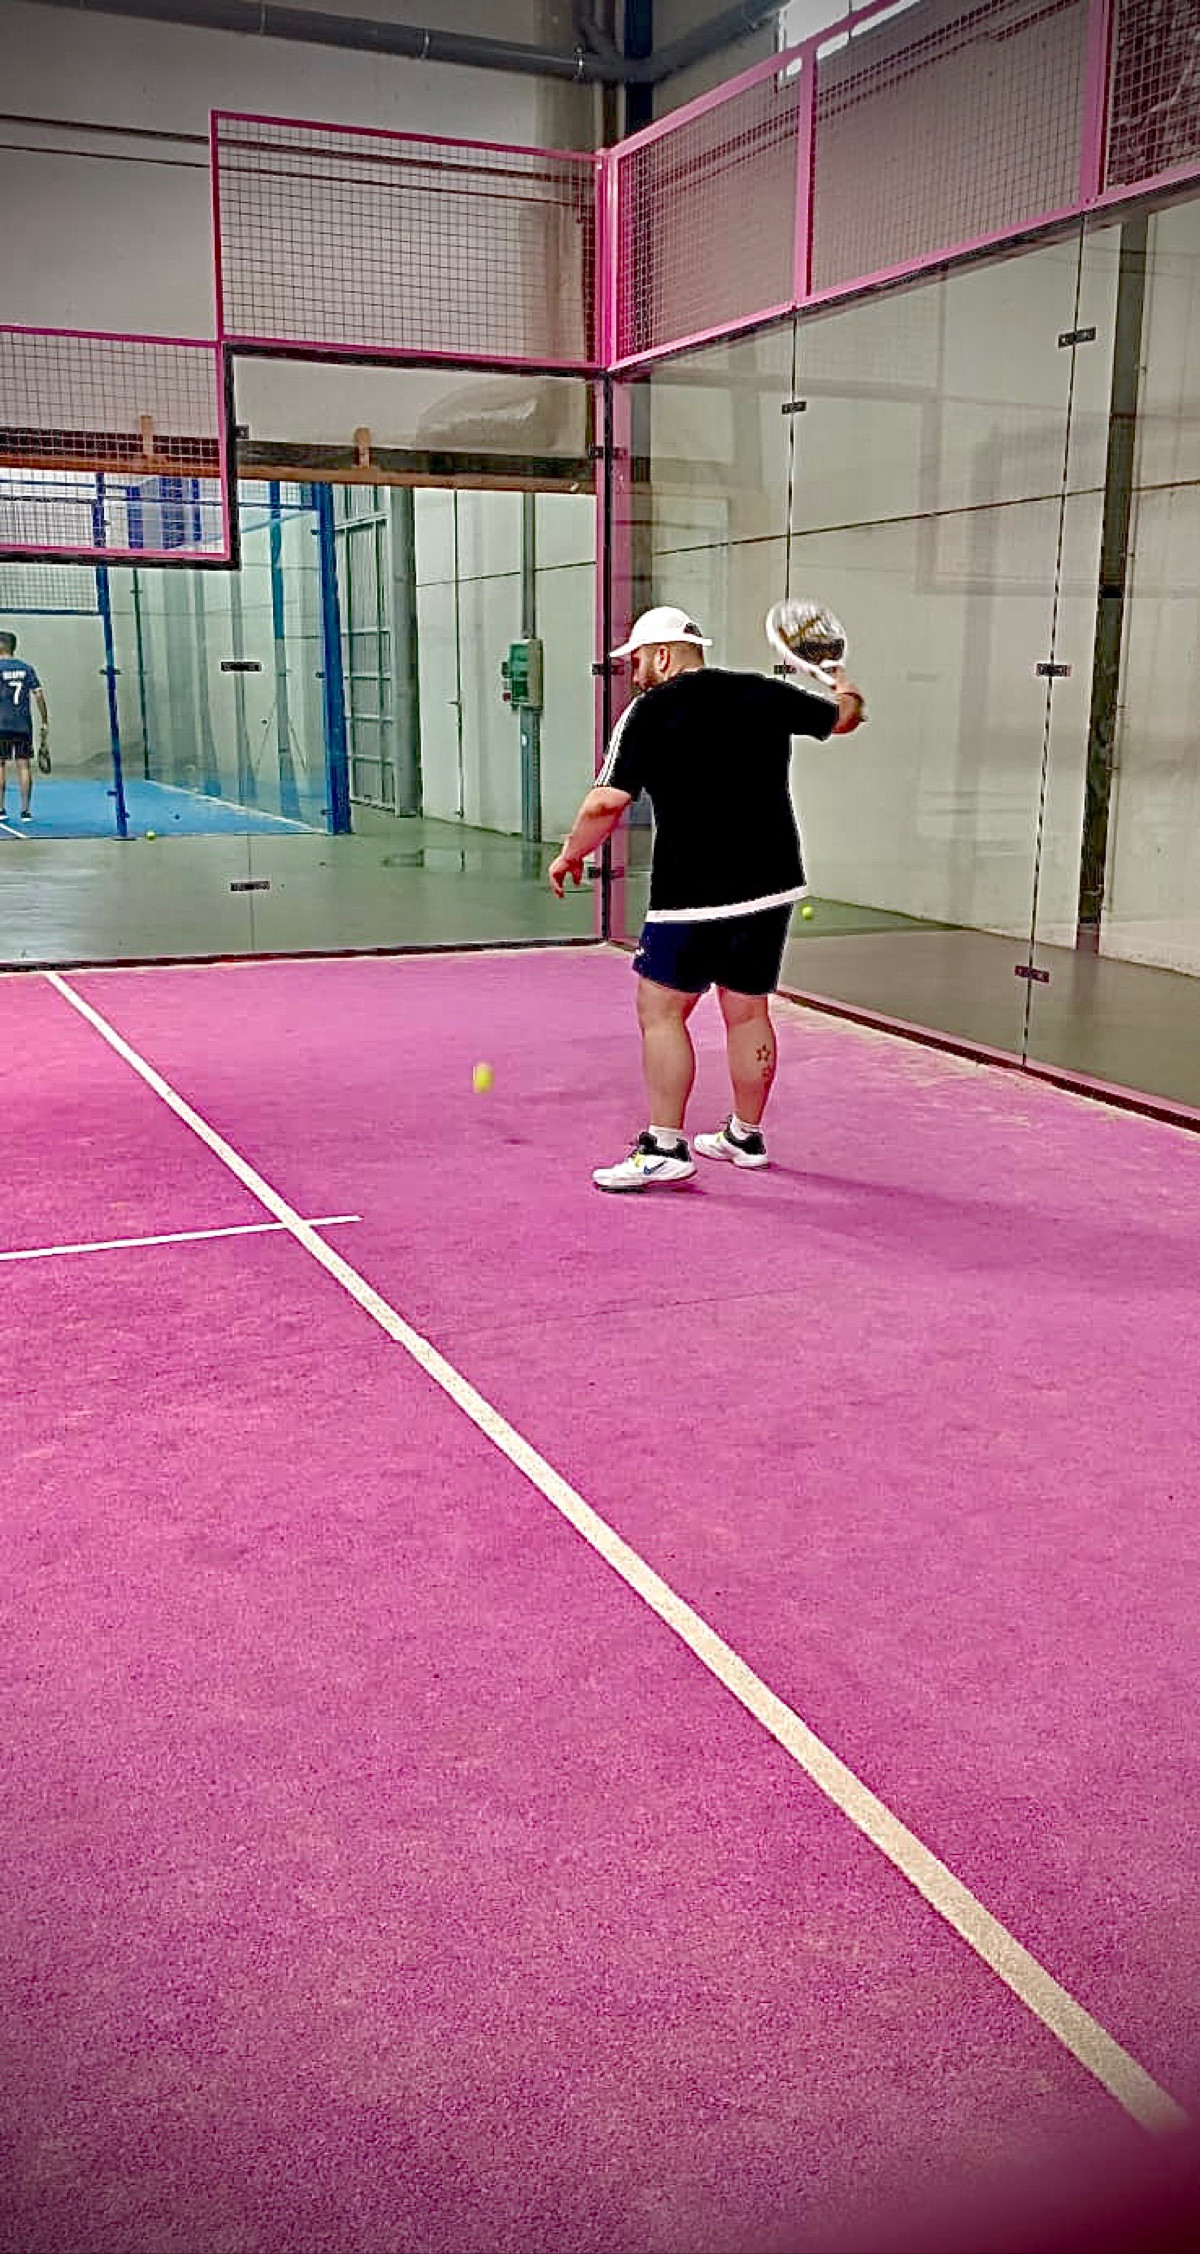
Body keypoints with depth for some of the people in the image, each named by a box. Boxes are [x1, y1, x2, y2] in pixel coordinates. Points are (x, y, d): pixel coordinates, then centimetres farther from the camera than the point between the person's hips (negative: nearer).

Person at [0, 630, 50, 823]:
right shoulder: (26, 668, 7)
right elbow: (39, 694, 3)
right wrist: (45, 722, 8)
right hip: (24, 724, 3)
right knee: (24, 765, 3)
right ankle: (26, 811, 2)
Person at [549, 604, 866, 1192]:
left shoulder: (649, 712, -6)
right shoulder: (766, 694, 7)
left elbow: (607, 802, -13)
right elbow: (845, 715, 21)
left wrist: (571, 854, 3)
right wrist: (841, 682, 43)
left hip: (693, 897, -6)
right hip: (772, 885, 6)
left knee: (660, 1011, 3)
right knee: (748, 1011, 16)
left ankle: (665, 1147, 1)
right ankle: (745, 1136, 28)